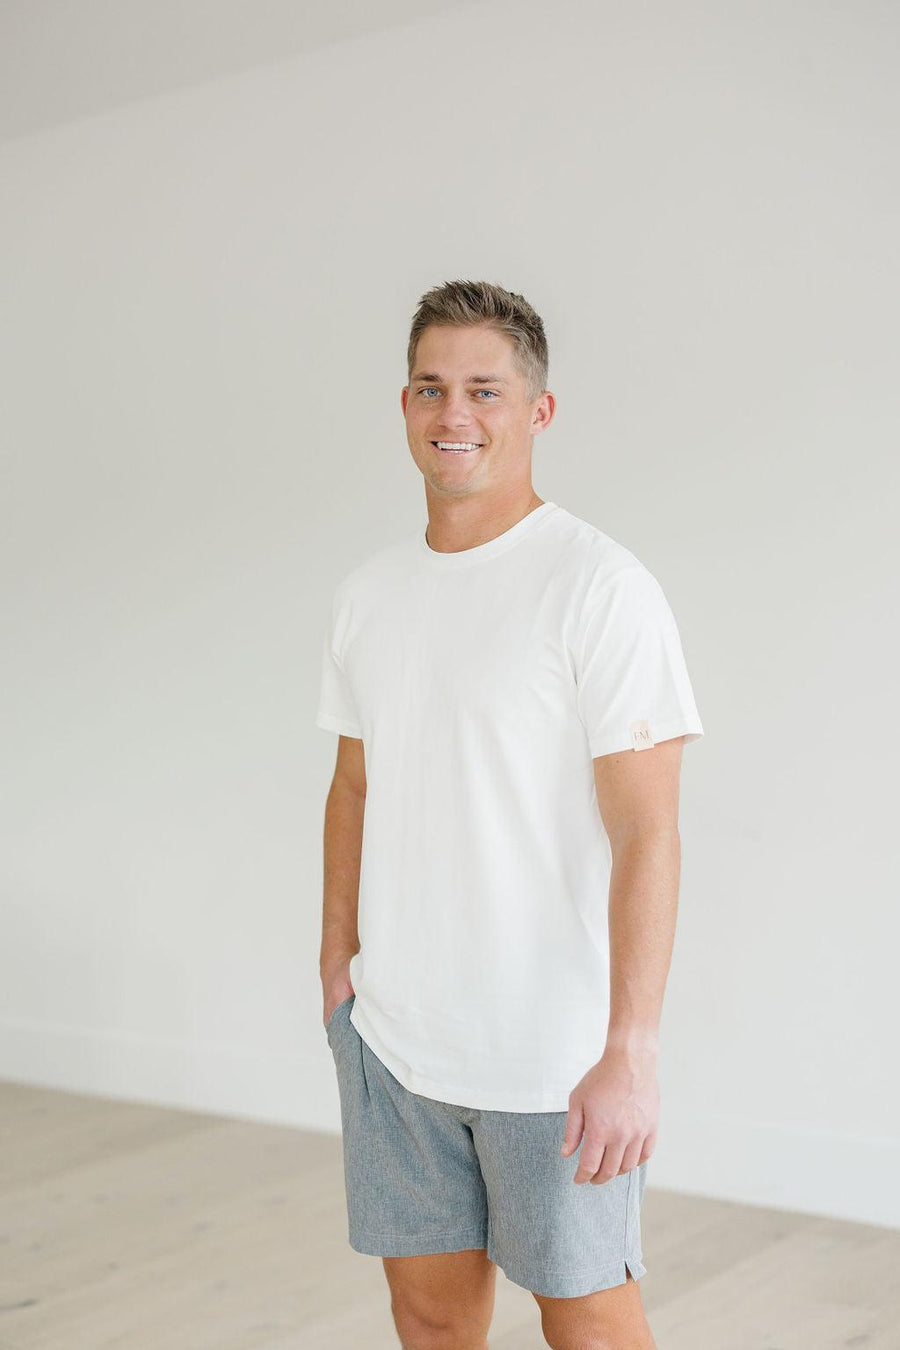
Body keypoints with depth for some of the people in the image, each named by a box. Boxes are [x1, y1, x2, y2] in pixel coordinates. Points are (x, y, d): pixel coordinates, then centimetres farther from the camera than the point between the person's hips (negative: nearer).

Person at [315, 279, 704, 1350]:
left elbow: (646, 833, -18)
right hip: (393, 1032, 6)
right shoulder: (366, 595, 7)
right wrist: (337, 963, 16)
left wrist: (630, 1054, -22)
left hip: (554, 1050, -6)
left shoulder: (600, 588, -13)